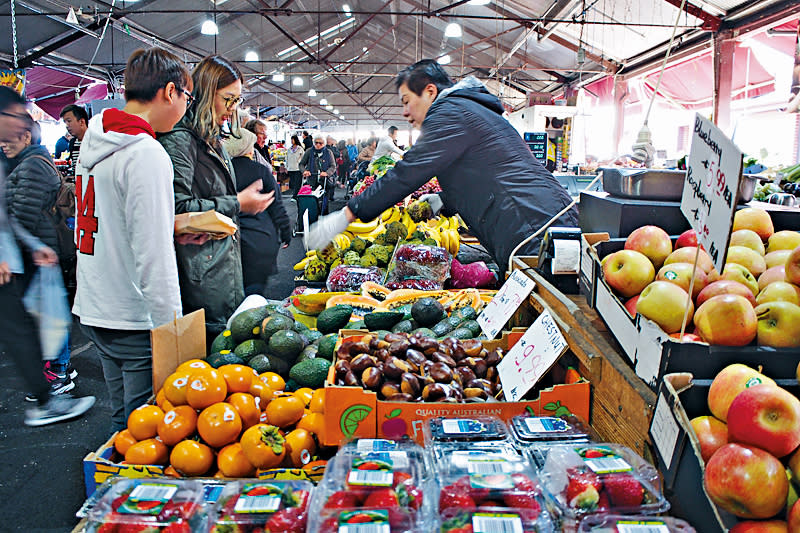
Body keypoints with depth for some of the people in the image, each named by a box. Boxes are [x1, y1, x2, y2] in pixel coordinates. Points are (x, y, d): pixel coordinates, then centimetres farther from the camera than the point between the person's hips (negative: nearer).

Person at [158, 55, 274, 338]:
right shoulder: (179, 139, -13)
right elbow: (178, 206, -21)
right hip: (201, 270, -9)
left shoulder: (213, 140, 18)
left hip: (225, 259, 9)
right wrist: (237, 204, -14)